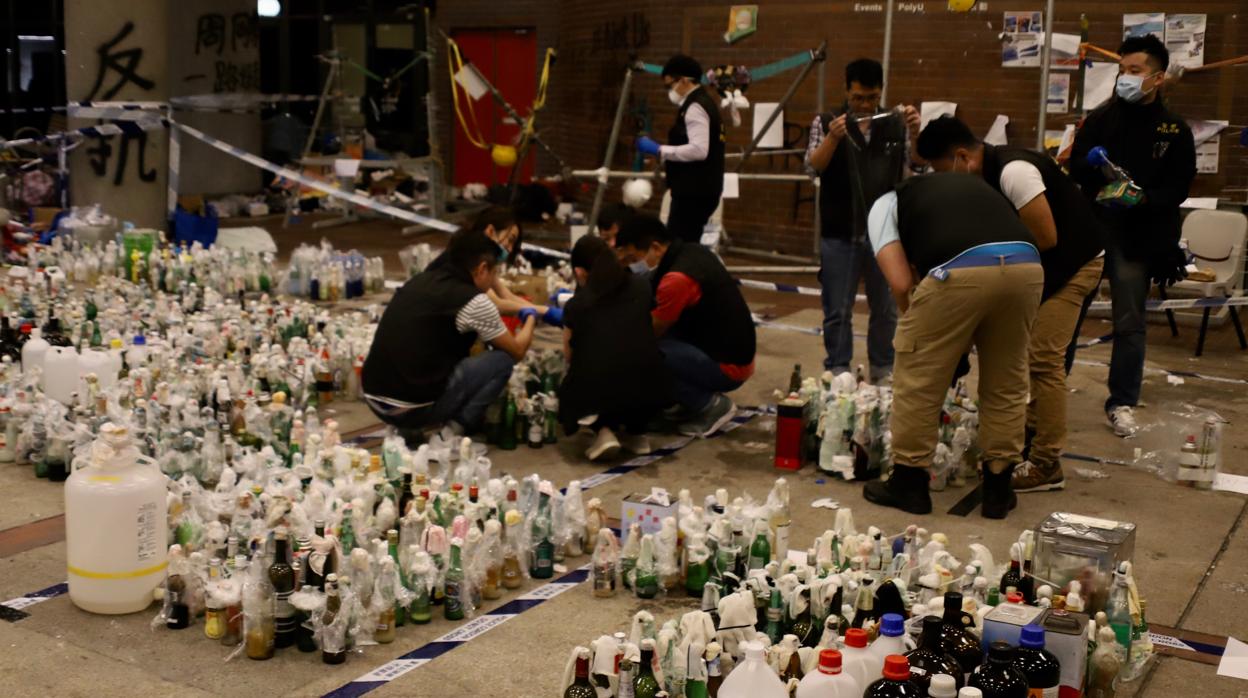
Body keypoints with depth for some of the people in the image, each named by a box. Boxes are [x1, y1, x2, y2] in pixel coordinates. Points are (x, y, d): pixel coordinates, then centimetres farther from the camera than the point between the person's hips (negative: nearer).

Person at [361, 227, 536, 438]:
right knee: (502, 359, 5)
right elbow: (517, 351, 9)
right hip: (415, 408, -7)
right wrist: (530, 318, 28)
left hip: (374, 401, 7)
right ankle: (458, 426, 0)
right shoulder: (474, 302, -7)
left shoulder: (420, 280, 12)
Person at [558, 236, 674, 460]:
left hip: (592, 396, -2)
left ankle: (603, 429, 8)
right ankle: (635, 432, 22)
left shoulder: (575, 303, 11)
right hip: (648, 395, 2)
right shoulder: (641, 286, 17)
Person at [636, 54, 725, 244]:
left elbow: (699, 150, -25)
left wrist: (659, 150, -20)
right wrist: (666, 160, 21)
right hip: (699, 189, 10)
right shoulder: (702, 103, 18)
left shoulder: (695, 107, -14)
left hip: (694, 191, -10)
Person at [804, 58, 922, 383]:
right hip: (840, 235, -2)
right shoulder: (827, 123, 3)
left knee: (887, 309, 10)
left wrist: (915, 134, -17)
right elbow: (813, 165, -8)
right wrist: (832, 139, -27)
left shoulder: (896, 124, 7)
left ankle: (883, 371, 22)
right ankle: (838, 372, 12)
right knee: (838, 311, 3)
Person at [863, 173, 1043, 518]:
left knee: (918, 381, 14)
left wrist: (916, 326, 28)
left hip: (959, 270, -5)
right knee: (1006, 384, 22)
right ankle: (998, 489, 31)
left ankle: (908, 483, 25)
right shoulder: (970, 184, 39)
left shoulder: (885, 204, 24)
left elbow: (900, 283, 8)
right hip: (1026, 264, 5)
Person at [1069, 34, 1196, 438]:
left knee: (1130, 324, 2)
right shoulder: (1099, 118, 5)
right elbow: (1076, 168, 2)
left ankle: (1122, 403, 13)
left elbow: (1178, 188, -2)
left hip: (1138, 238, -1)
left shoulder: (1175, 131, 2)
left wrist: (1143, 199, -20)